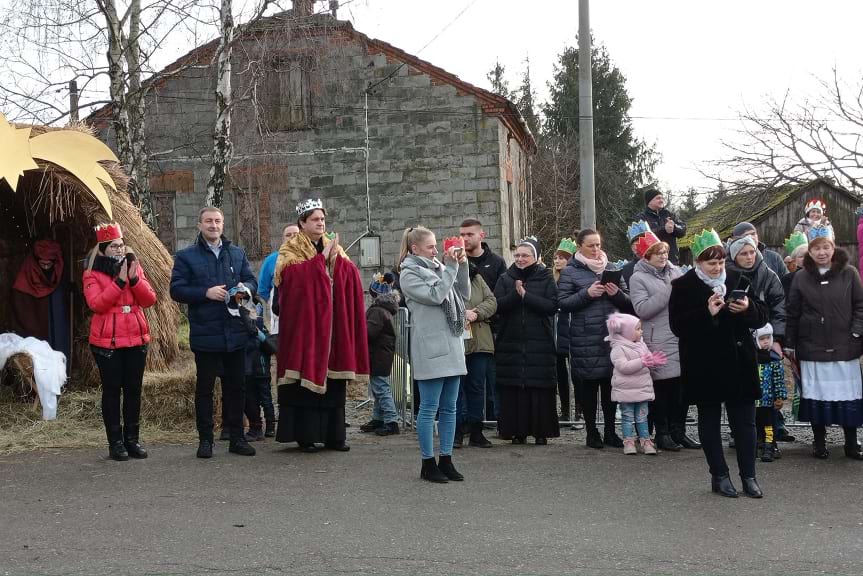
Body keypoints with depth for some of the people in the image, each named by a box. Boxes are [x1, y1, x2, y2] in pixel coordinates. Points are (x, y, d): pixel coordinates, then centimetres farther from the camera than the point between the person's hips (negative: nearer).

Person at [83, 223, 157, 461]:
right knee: (112, 390, 0)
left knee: (134, 389, 6)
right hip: (107, 341, -3)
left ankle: (132, 439, 15)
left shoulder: (135, 267, 9)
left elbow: (150, 300, -1)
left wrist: (134, 279, -16)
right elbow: (96, 304, -17)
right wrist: (119, 281, -20)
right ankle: (115, 442, 5)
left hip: (136, 339, 4)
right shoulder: (92, 274, -1)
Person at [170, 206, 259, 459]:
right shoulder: (186, 256, 0)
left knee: (236, 386, 9)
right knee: (204, 387, 4)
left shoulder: (237, 253, 12)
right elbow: (177, 289, -6)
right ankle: (205, 440, 13)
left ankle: (237, 438, 18)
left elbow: (252, 281, 15)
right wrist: (206, 292, -18)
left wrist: (245, 287, -9)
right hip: (205, 334, -3)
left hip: (235, 332, 4)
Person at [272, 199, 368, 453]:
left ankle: (333, 434, 11)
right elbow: (293, 273, -19)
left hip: (332, 326, 5)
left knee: (333, 381, 5)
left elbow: (352, 276, 5)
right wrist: (322, 258, -18)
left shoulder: (334, 248, 16)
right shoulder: (291, 251, 1)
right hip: (304, 326, -5)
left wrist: (337, 259, -13)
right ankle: (306, 435, 3)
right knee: (307, 377, -4)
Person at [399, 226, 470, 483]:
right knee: (430, 408, -3)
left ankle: (446, 459, 16)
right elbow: (435, 296, -16)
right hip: (430, 348, -7)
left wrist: (462, 266, 5)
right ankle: (428, 463, 5)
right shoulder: (409, 274, -4)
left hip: (452, 346, 7)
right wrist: (451, 267, -11)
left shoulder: (438, 268, 16)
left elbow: (464, 294, 15)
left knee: (449, 408, 9)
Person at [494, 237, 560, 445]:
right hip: (511, 343, 2)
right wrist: (516, 294, -16)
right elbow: (498, 305, -2)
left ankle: (541, 432, 7)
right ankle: (517, 431, 8)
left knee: (540, 388, -2)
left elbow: (552, 306, -8)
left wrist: (526, 295, -12)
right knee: (513, 389, 0)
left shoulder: (546, 279, 6)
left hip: (540, 344, -1)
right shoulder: (505, 279, 11)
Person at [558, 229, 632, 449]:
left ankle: (610, 432, 16)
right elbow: (563, 303, -6)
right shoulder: (570, 272, 2)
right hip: (585, 338, -3)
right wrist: (587, 294, -17)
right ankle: (591, 432, 12)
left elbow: (628, 303, 14)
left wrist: (617, 294, -8)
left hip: (611, 336, 3)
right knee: (588, 385, 1)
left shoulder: (611, 269, 13)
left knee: (611, 384, 6)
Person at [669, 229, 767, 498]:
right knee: (709, 421, 7)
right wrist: (707, 312, -23)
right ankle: (719, 476, 17)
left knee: (745, 420, 5)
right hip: (704, 368, -3)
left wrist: (748, 308, -14)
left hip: (739, 363, 3)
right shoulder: (684, 286, -3)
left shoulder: (739, 281, 7)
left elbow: (762, 317, 8)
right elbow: (677, 325, -12)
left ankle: (749, 476, 14)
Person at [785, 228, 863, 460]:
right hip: (812, 347, 1)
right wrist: (790, 344, 5)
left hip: (844, 346, 0)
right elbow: (792, 313, 6)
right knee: (815, 393, 5)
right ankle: (819, 442, 17)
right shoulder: (801, 278, 4)